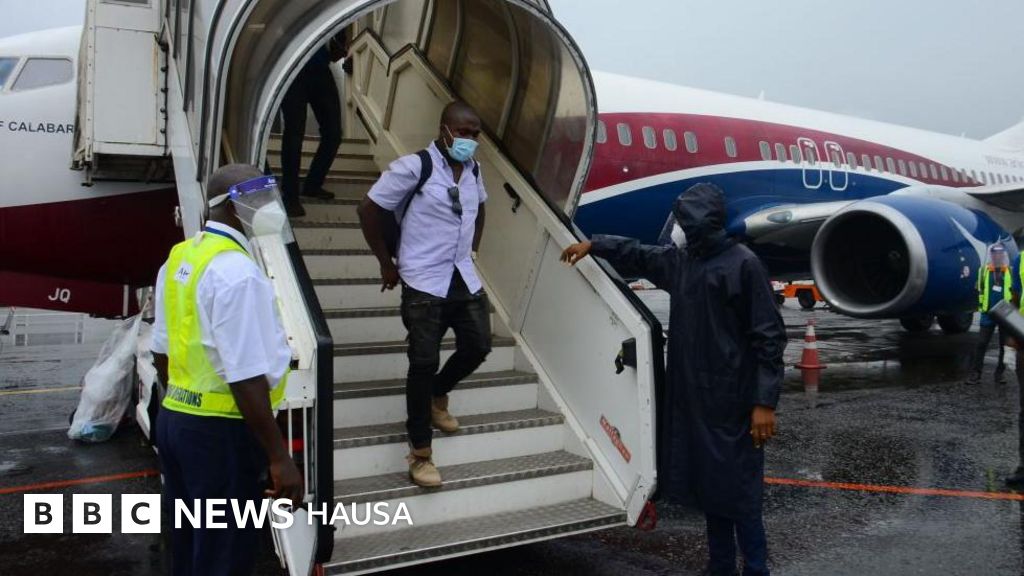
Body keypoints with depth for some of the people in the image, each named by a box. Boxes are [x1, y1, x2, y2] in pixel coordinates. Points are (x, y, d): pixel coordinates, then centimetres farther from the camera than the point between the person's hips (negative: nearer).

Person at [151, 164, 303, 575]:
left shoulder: (180, 256, 7)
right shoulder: (237, 271, -22)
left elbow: (162, 351, 14)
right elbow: (245, 377, -25)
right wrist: (279, 458, -22)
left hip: (174, 417, 9)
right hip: (220, 430, -9)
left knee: (189, 540, 22)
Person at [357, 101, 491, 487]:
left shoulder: (474, 170, 7)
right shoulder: (414, 167, -13)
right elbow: (369, 210, -9)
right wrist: (386, 263, -4)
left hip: (464, 279, 7)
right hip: (424, 282, -7)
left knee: (477, 348, 10)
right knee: (424, 361, -7)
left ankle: (436, 396, 40)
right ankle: (420, 453, 5)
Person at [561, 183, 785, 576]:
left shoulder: (743, 265, -13)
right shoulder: (679, 260, 9)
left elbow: (768, 337, -14)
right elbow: (639, 256, 30)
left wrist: (765, 401, -18)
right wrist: (593, 245, 35)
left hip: (732, 401, -7)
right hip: (691, 397, 7)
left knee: (737, 489, -2)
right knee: (706, 486, 14)